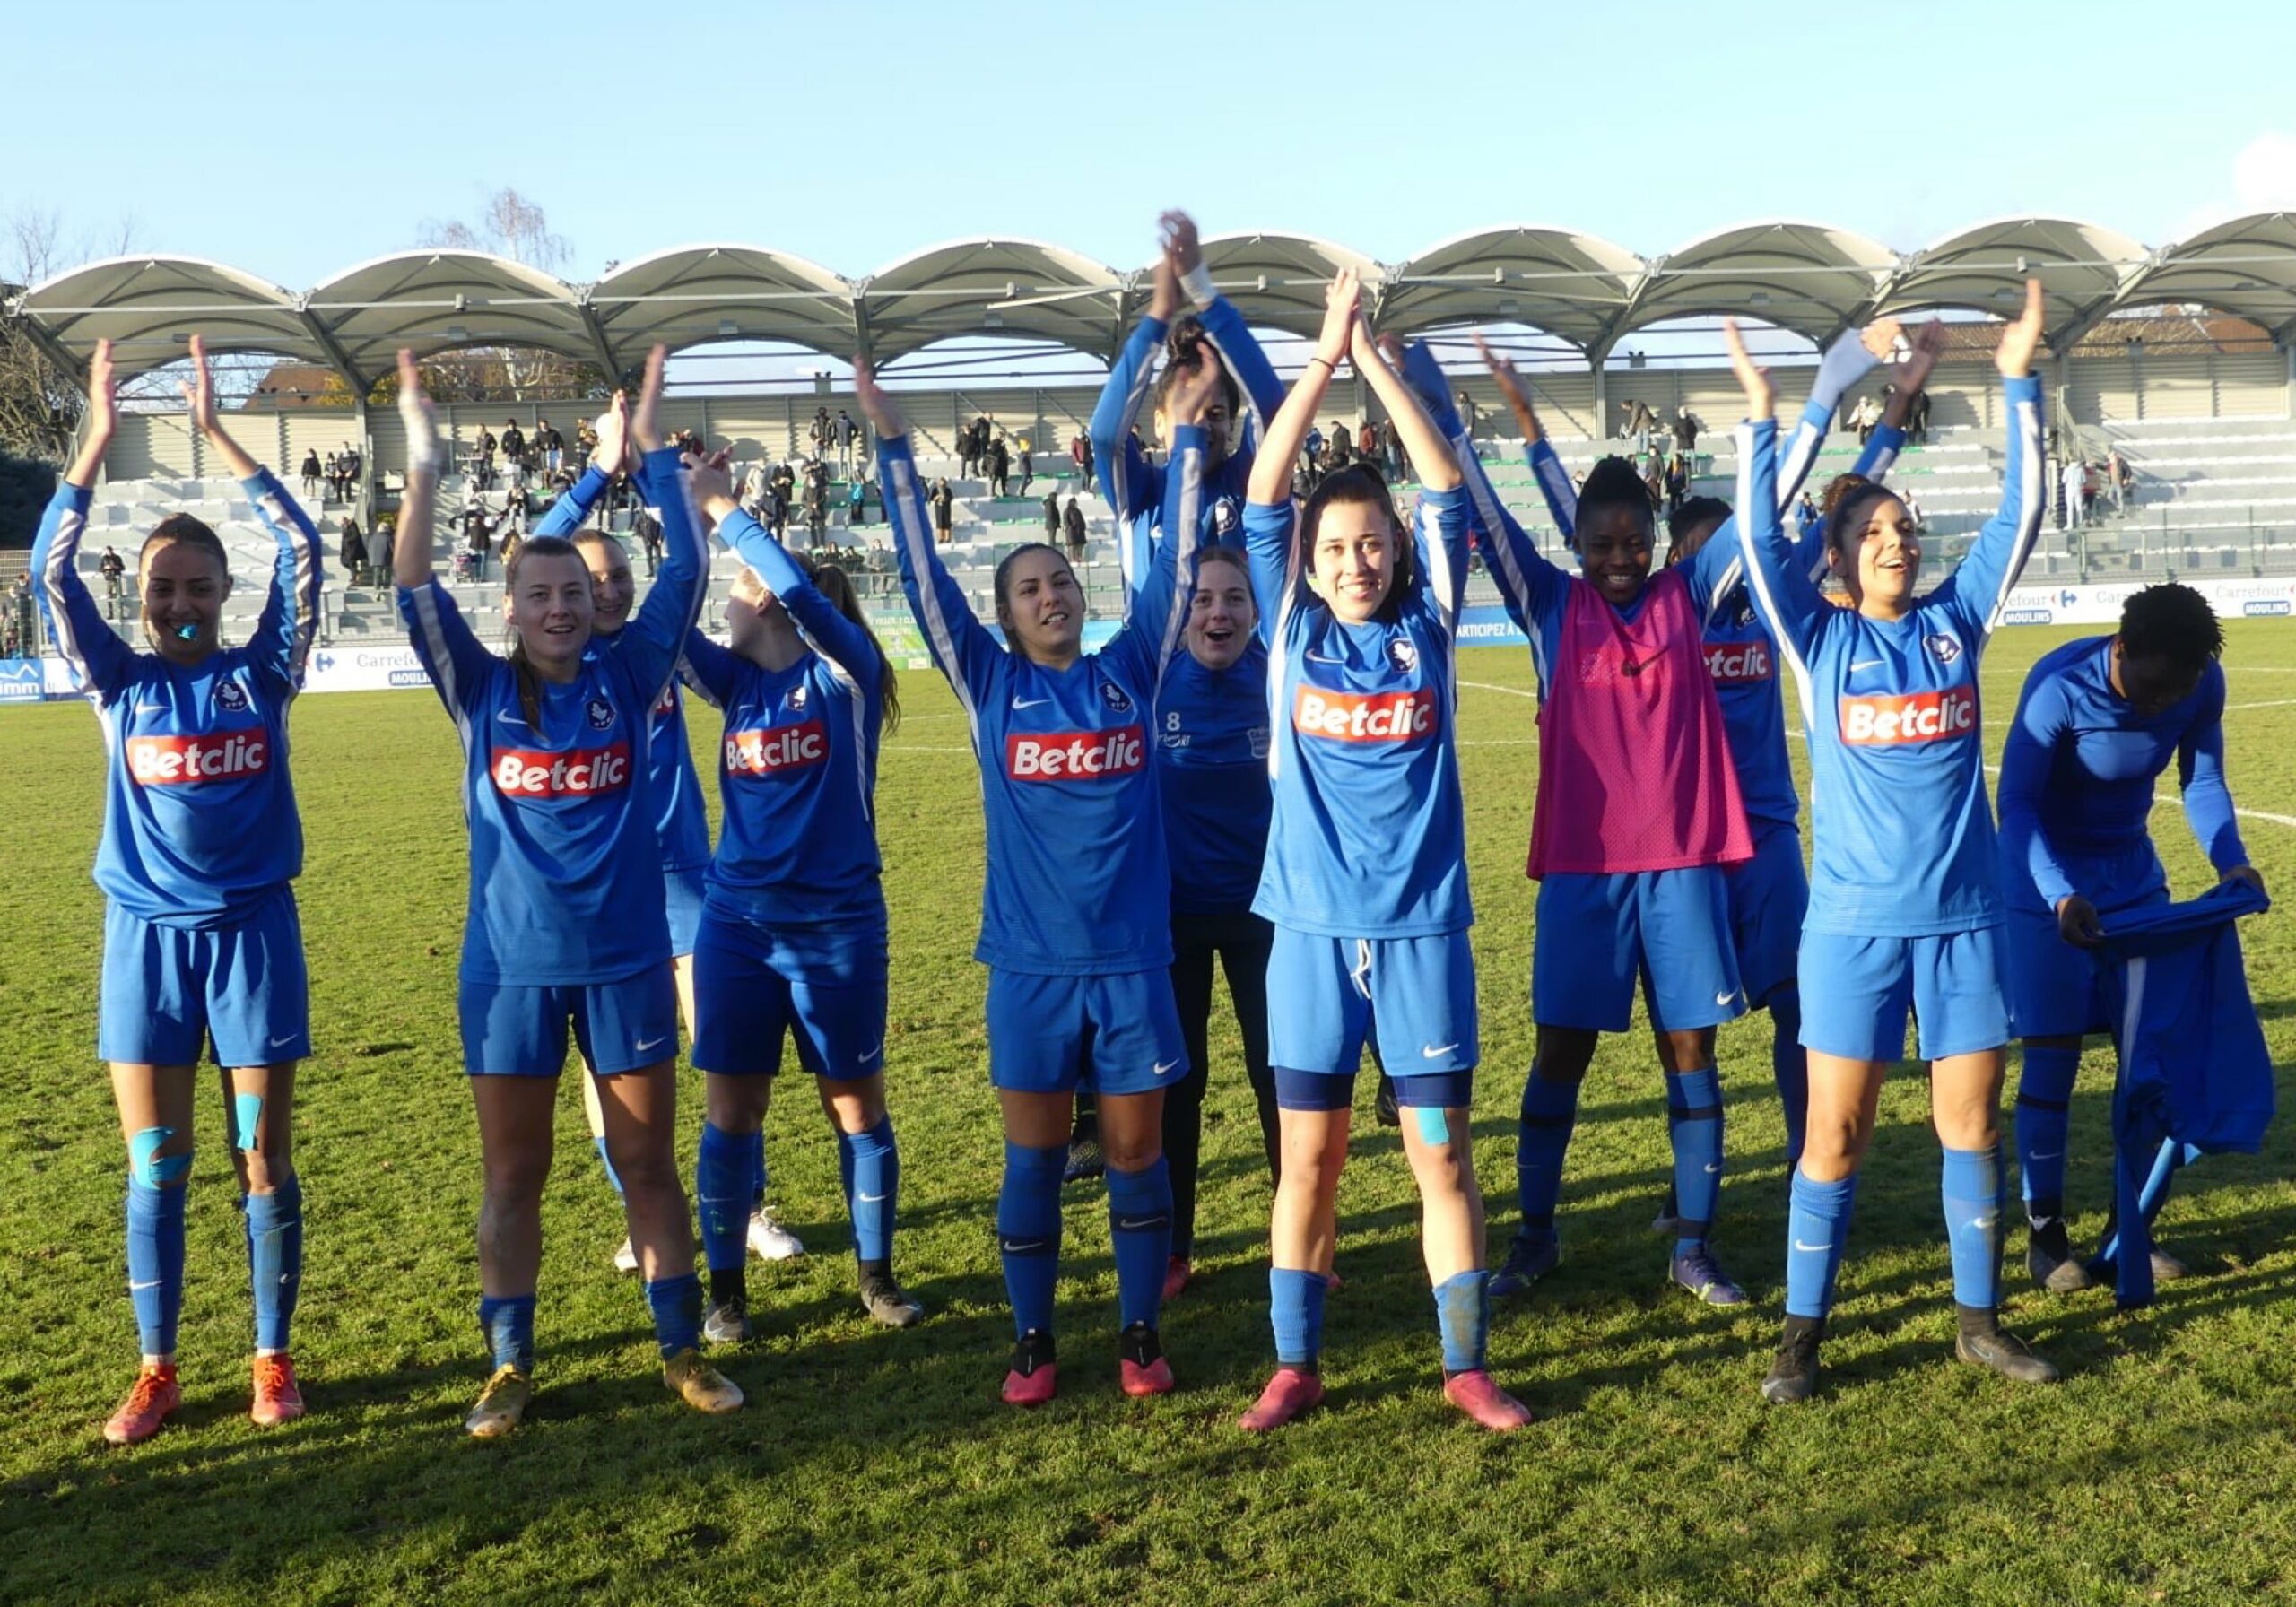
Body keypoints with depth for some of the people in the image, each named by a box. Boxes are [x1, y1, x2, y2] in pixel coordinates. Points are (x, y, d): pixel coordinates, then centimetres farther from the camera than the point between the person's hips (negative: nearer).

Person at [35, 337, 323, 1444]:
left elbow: (301, 549, -7)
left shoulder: (260, 674, 1)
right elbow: (51, 569, -5)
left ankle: (272, 1358, 17)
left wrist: (214, 431, -7)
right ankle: (157, 1369, 18)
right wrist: (99, 438, -10)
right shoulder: (119, 683, 4)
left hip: (252, 929, -1)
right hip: (146, 935, 1)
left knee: (264, 1160, 4)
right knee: (154, 1166, 6)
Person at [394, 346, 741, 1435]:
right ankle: (509, 1365, 20)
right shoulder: (481, 692, 0)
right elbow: (415, 589, -9)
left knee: (650, 1161, 9)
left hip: (627, 960, 0)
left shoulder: (626, 677, 0)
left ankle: (681, 1348, 20)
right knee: (511, 1179, 8)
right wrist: (422, 467, -16)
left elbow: (687, 572, -6)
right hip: (512, 967, 0)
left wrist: (654, 455, -9)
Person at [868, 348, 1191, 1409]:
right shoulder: (990, 684, 2)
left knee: (1137, 1152, 8)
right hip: (1032, 962, 0)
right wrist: (892, 445, -6)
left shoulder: (1130, 671, 4)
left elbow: (1174, 561, 5)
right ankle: (1032, 1343, 21)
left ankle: (1140, 1336, 22)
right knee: (1033, 1160, 7)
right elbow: (923, 572, -2)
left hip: (1133, 955, 1)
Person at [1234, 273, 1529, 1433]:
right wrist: (1324, 358, -7)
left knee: (1443, 1155, 5)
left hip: (1422, 925, 0)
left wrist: (1378, 362, -5)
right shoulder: (1292, 635, 3)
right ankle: (1296, 1367, 19)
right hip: (1314, 927, 0)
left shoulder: (1424, 632, 3)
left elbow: (1447, 491, -2)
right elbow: (1262, 498, -4)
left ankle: (1467, 1367, 18)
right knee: (1308, 1160, 7)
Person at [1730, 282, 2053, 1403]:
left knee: (1972, 1121, 10)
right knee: (1835, 1134, 1)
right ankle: (1803, 1334, 13)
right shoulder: (1818, 638, 0)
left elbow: (2022, 514, 1)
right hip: (1854, 923, -2)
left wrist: (2020, 382, -5)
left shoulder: (1956, 622, 5)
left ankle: (1979, 1321, 25)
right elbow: (1761, 537, -11)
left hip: (1966, 916, 3)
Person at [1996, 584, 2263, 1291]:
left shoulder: (2203, 684, -16)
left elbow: (2202, 781, 0)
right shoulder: (2060, 685, -30)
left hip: (2134, 877, 5)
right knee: (2052, 1057, -3)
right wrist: (2059, 895, -39)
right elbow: (2017, 803, -27)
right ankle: (2045, 1230, 10)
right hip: (2046, 885, -5)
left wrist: (2231, 861, -16)